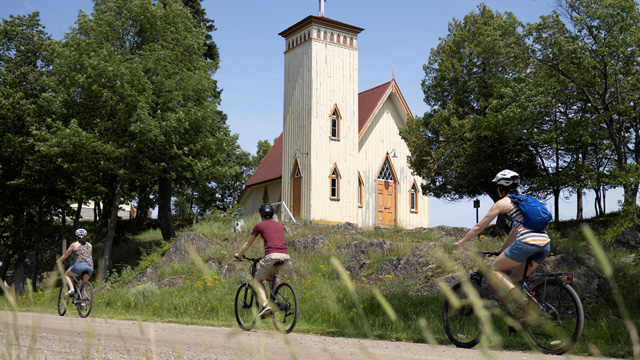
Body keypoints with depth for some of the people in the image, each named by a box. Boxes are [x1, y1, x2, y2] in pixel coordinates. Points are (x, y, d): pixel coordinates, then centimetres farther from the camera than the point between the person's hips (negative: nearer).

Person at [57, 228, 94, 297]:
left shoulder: (74, 245, 14)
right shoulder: (89, 245, 24)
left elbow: (65, 255, 22)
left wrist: (57, 262, 36)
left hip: (80, 265, -4)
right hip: (90, 267, 4)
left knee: (67, 275, 20)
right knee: (84, 284, 20)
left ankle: (71, 289, -3)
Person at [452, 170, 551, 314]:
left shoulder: (503, 202, 7)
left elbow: (479, 227, 11)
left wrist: (460, 242, 23)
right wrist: (502, 250, 46)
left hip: (527, 243, -7)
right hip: (545, 244, 7)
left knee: (494, 270, 9)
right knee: (515, 278, 22)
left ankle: (516, 295, -14)